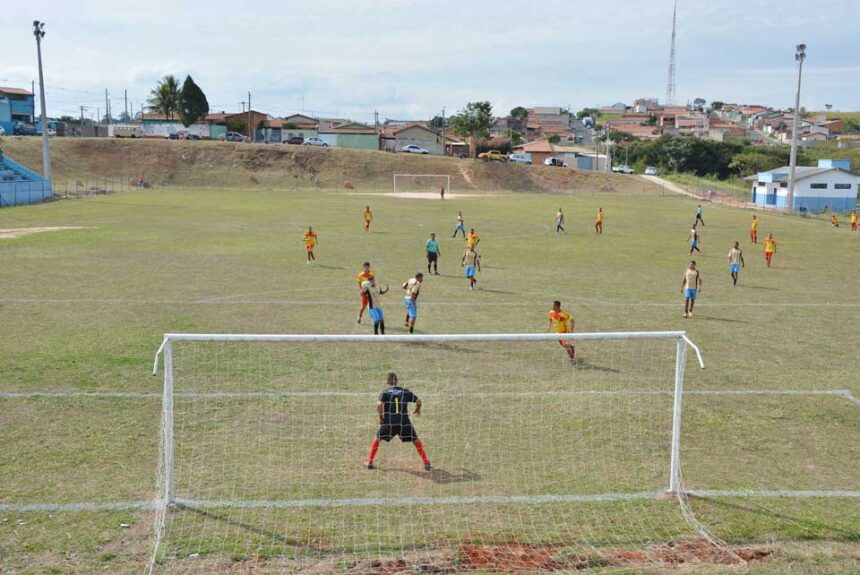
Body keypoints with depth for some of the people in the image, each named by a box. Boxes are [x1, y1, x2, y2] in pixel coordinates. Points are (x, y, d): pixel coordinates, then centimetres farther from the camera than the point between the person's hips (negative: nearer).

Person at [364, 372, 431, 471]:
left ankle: (369, 462, 19)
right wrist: (417, 411, 33)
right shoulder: (405, 391, 11)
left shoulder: (385, 391, 4)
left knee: (377, 439, 20)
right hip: (404, 422, 1)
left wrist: (381, 417, 1)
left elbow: (379, 404, -12)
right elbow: (418, 401, 13)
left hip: (389, 422, -1)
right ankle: (427, 464, 10)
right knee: (416, 441, 15)